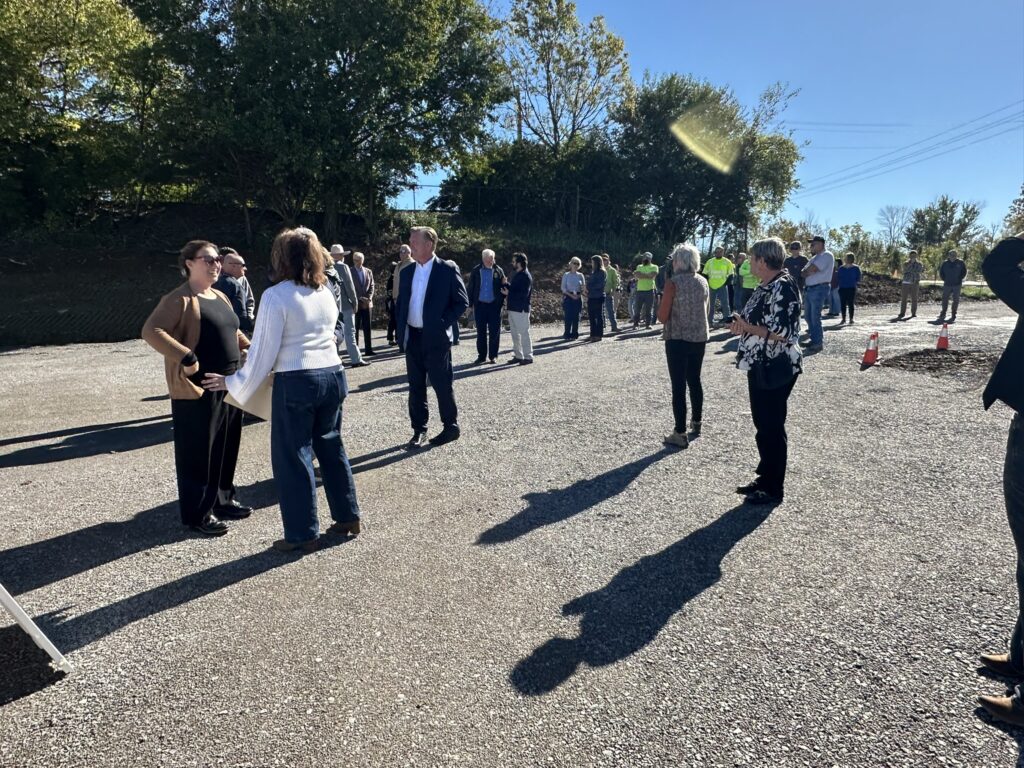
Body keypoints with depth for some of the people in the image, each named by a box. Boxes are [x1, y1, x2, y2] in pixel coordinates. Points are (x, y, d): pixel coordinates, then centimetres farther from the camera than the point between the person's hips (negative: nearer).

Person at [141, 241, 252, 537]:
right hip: (197, 389, -8)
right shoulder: (179, 299, -11)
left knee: (227, 447, 16)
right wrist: (186, 358, -26)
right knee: (198, 452, 1)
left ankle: (223, 500, 31)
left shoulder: (220, 297, 15)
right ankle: (198, 513, 11)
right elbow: (151, 331, -20)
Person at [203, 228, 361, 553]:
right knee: (331, 446, 18)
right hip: (333, 375, 7)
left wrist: (234, 384, 2)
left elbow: (263, 352, -11)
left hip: (296, 382, -7)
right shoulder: (326, 292, 8)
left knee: (292, 456, 5)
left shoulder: (276, 296, -11)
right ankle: (347, 517, 27)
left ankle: (303, 534, 14)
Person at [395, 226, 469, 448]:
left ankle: (451, 427, 19)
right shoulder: (406, 272, 10)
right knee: (416, 387, 9)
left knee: (442, 385, 3)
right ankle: (419, 430, 18)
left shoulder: (448, 270, -6)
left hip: (436, 338, -5)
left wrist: (443, 323, -13)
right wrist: (401, 333, 5)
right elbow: (401, 303, 15)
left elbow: (462, 302, -5)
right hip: (412, 338, 5)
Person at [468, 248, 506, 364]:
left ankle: (493, 355, 12)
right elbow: (471, 288, 6)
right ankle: (481, 356, 13)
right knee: (481, 332, 5)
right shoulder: (476, 271, 4)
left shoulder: (498, 271, 3)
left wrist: (501, 301, -5)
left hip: (494, 305, -1)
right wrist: (470, 304, 0)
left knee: (494, 331, 2)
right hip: (480, 305, 1)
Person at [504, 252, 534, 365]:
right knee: (514, 333, 14)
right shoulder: (516, 274, 15)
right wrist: (507, 290, 1)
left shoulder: (526, 276, -14)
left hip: (521, 309, -10)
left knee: (524, 333, -3)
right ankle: (518, 355, 23)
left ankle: (528, 356, 4)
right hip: (513, 308, 10)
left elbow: (524, 294, -21)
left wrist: (509, 293, -19)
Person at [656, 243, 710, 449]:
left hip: (677, 339, -6)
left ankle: (680, 433, -1)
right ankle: (696, 423, 32)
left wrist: (663, 304, 7)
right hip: (699, 338, 6)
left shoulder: (673, 283, -13)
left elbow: (662, 317, -12)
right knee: (694, 381, 19)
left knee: (678, 385, -3)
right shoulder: (703, 282, 5)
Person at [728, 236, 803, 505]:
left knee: (772, 428, 1)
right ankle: (765, 478, 30)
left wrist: (747, 327, -19)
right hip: (760, 366, 10)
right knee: (763, 425, 17)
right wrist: (742, 324, 1)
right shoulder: (766, 286, 12)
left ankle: (774, 488, 14)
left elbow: (784, 333, -24)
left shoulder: (783, 287, -18)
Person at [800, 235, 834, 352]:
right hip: (809, 289, 9)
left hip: (819, 289, -9)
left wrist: (802, 273, 0)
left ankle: (818, 343, -2)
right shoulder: (815, 257, 21)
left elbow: (811, 270, -17)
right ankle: (813, 339, 22)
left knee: (815, 317, -9)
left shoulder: (827, 255, -9)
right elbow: (805, 272, 13)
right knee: (808, 315, 13)